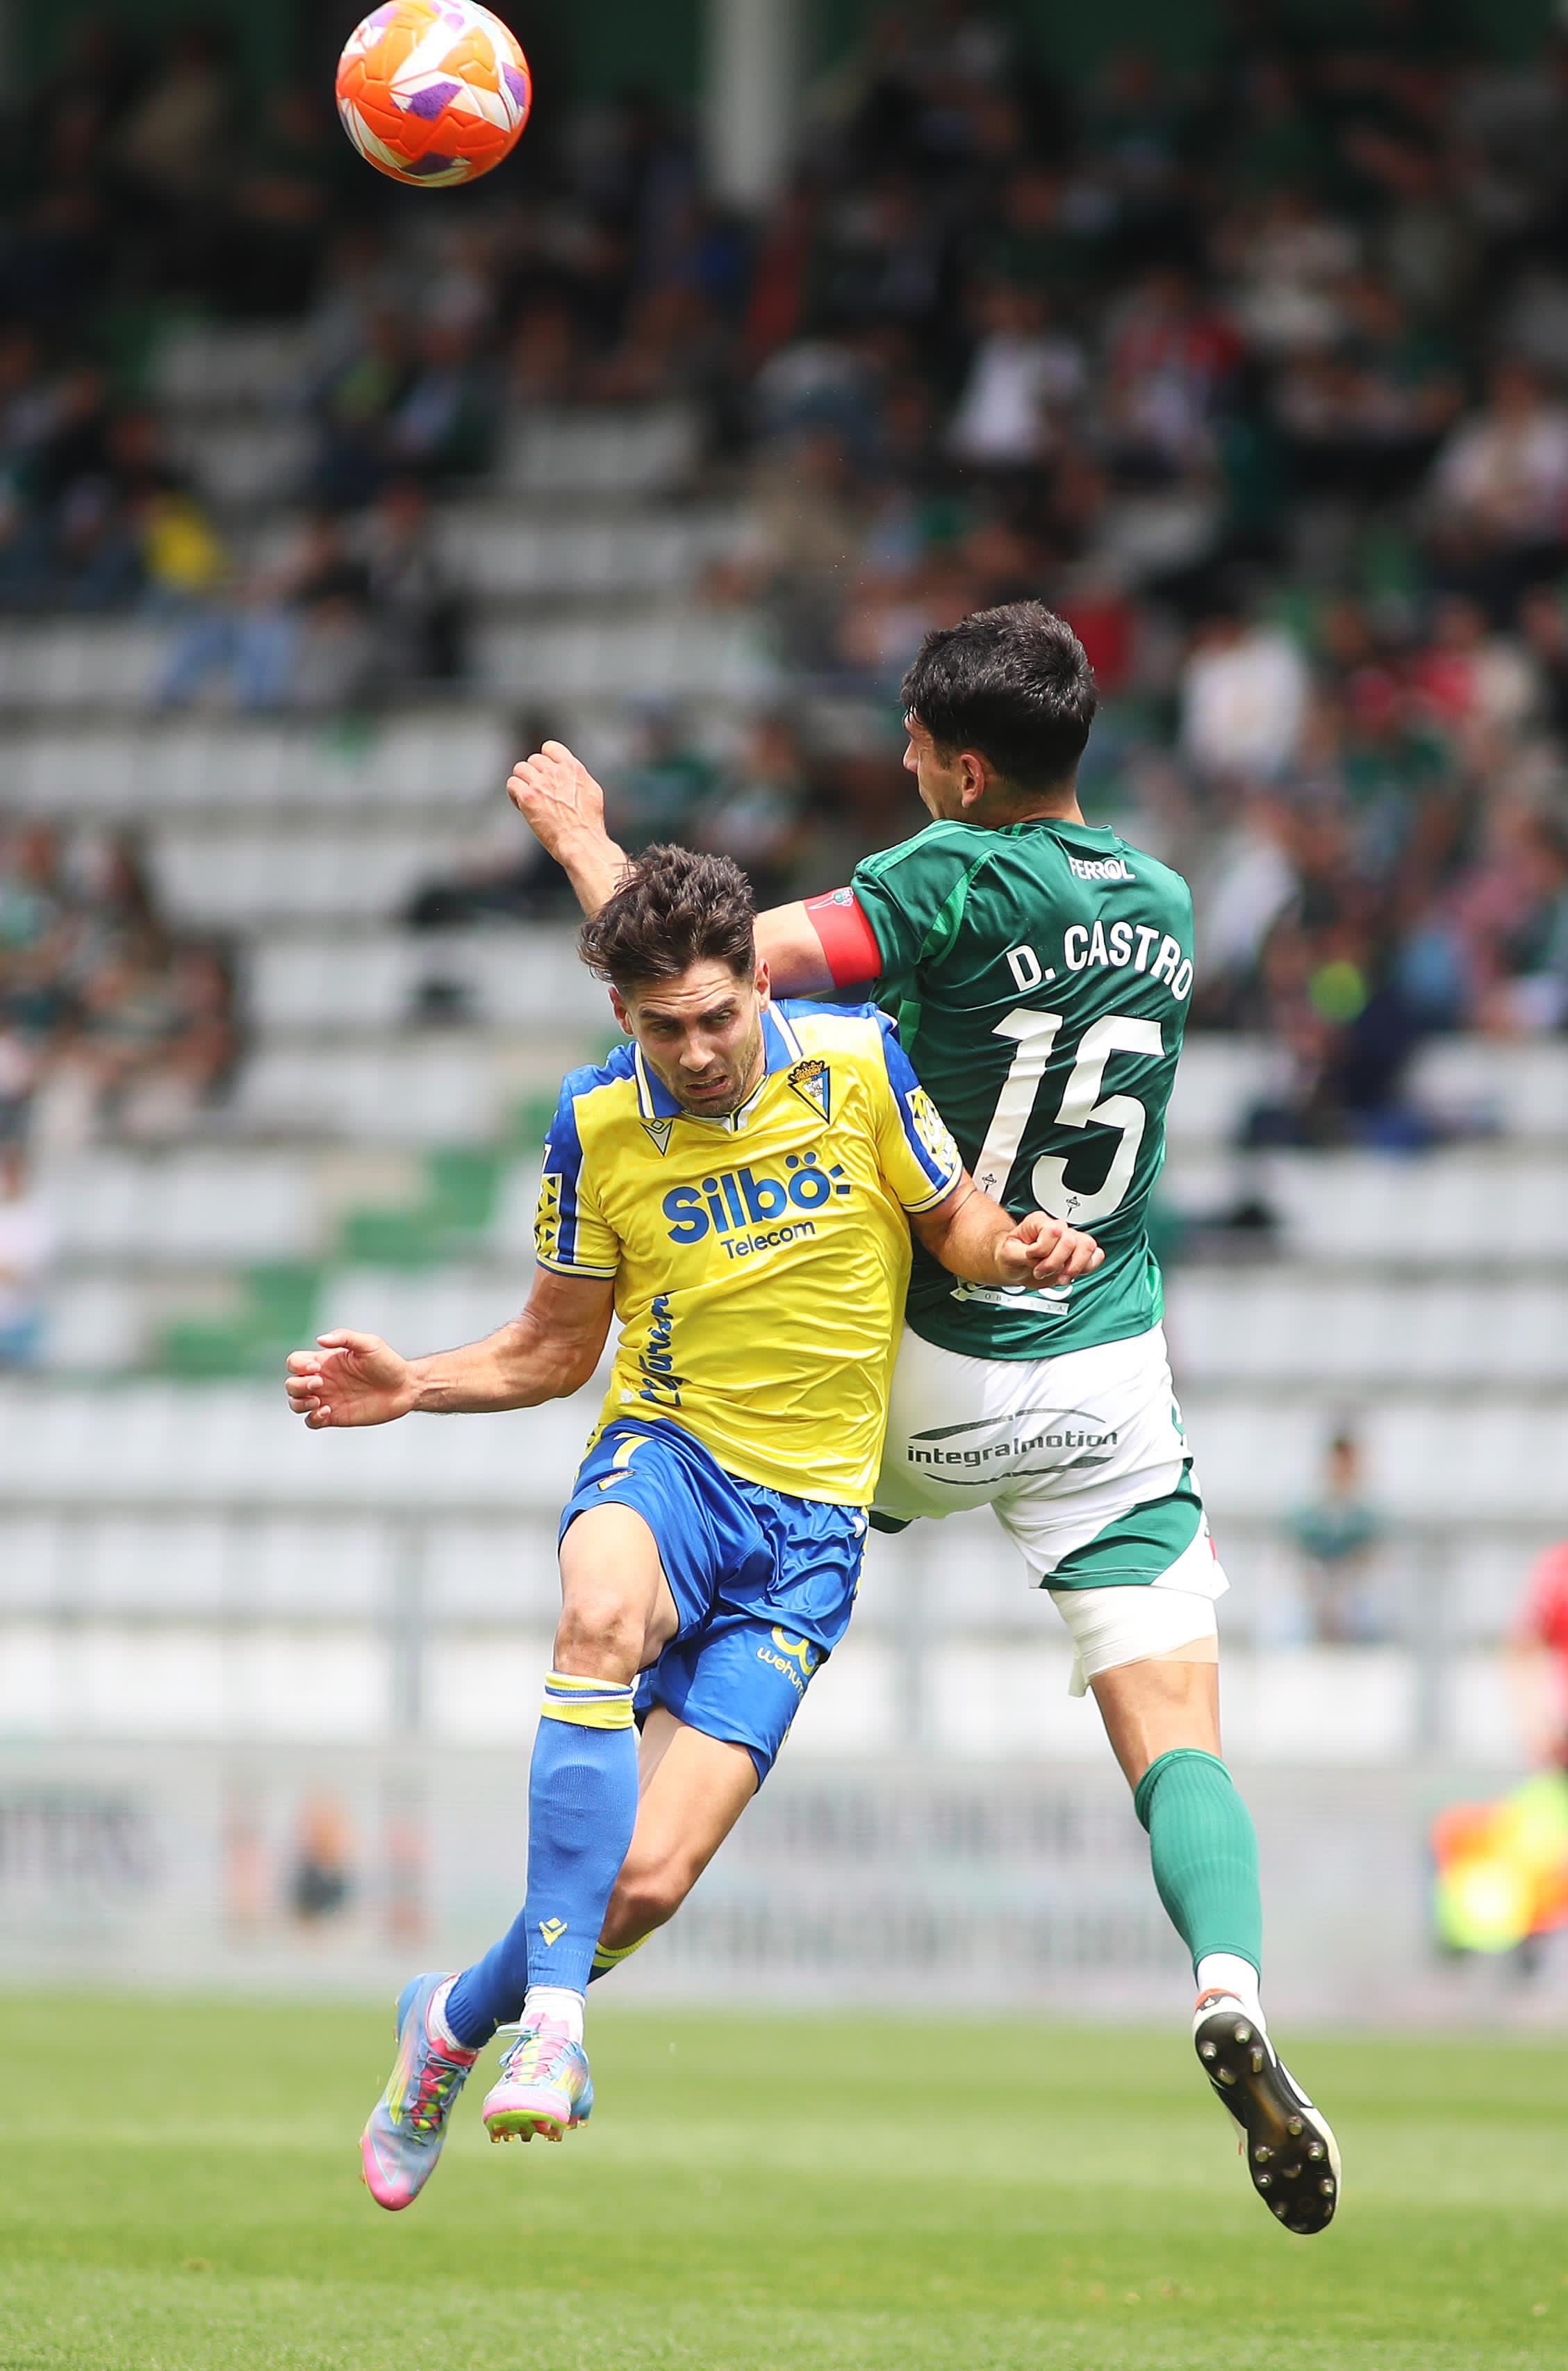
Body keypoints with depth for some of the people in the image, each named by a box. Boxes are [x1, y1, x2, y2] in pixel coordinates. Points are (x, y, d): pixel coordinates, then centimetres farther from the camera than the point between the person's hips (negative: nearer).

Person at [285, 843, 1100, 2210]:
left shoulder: (855, 1060, -4)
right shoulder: (597, 1124, -1)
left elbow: (951, 1222, 9)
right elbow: (556, 1350, 11)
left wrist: (1013, 1249, -14)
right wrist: (416, 1388, -6)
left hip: (811, 1514, 0)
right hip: (667, 1456, 0)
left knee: (653, 1877, -12)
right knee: (603, 1613, -40)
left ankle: (461, 2018, 19)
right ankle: (552, 2011, -38)